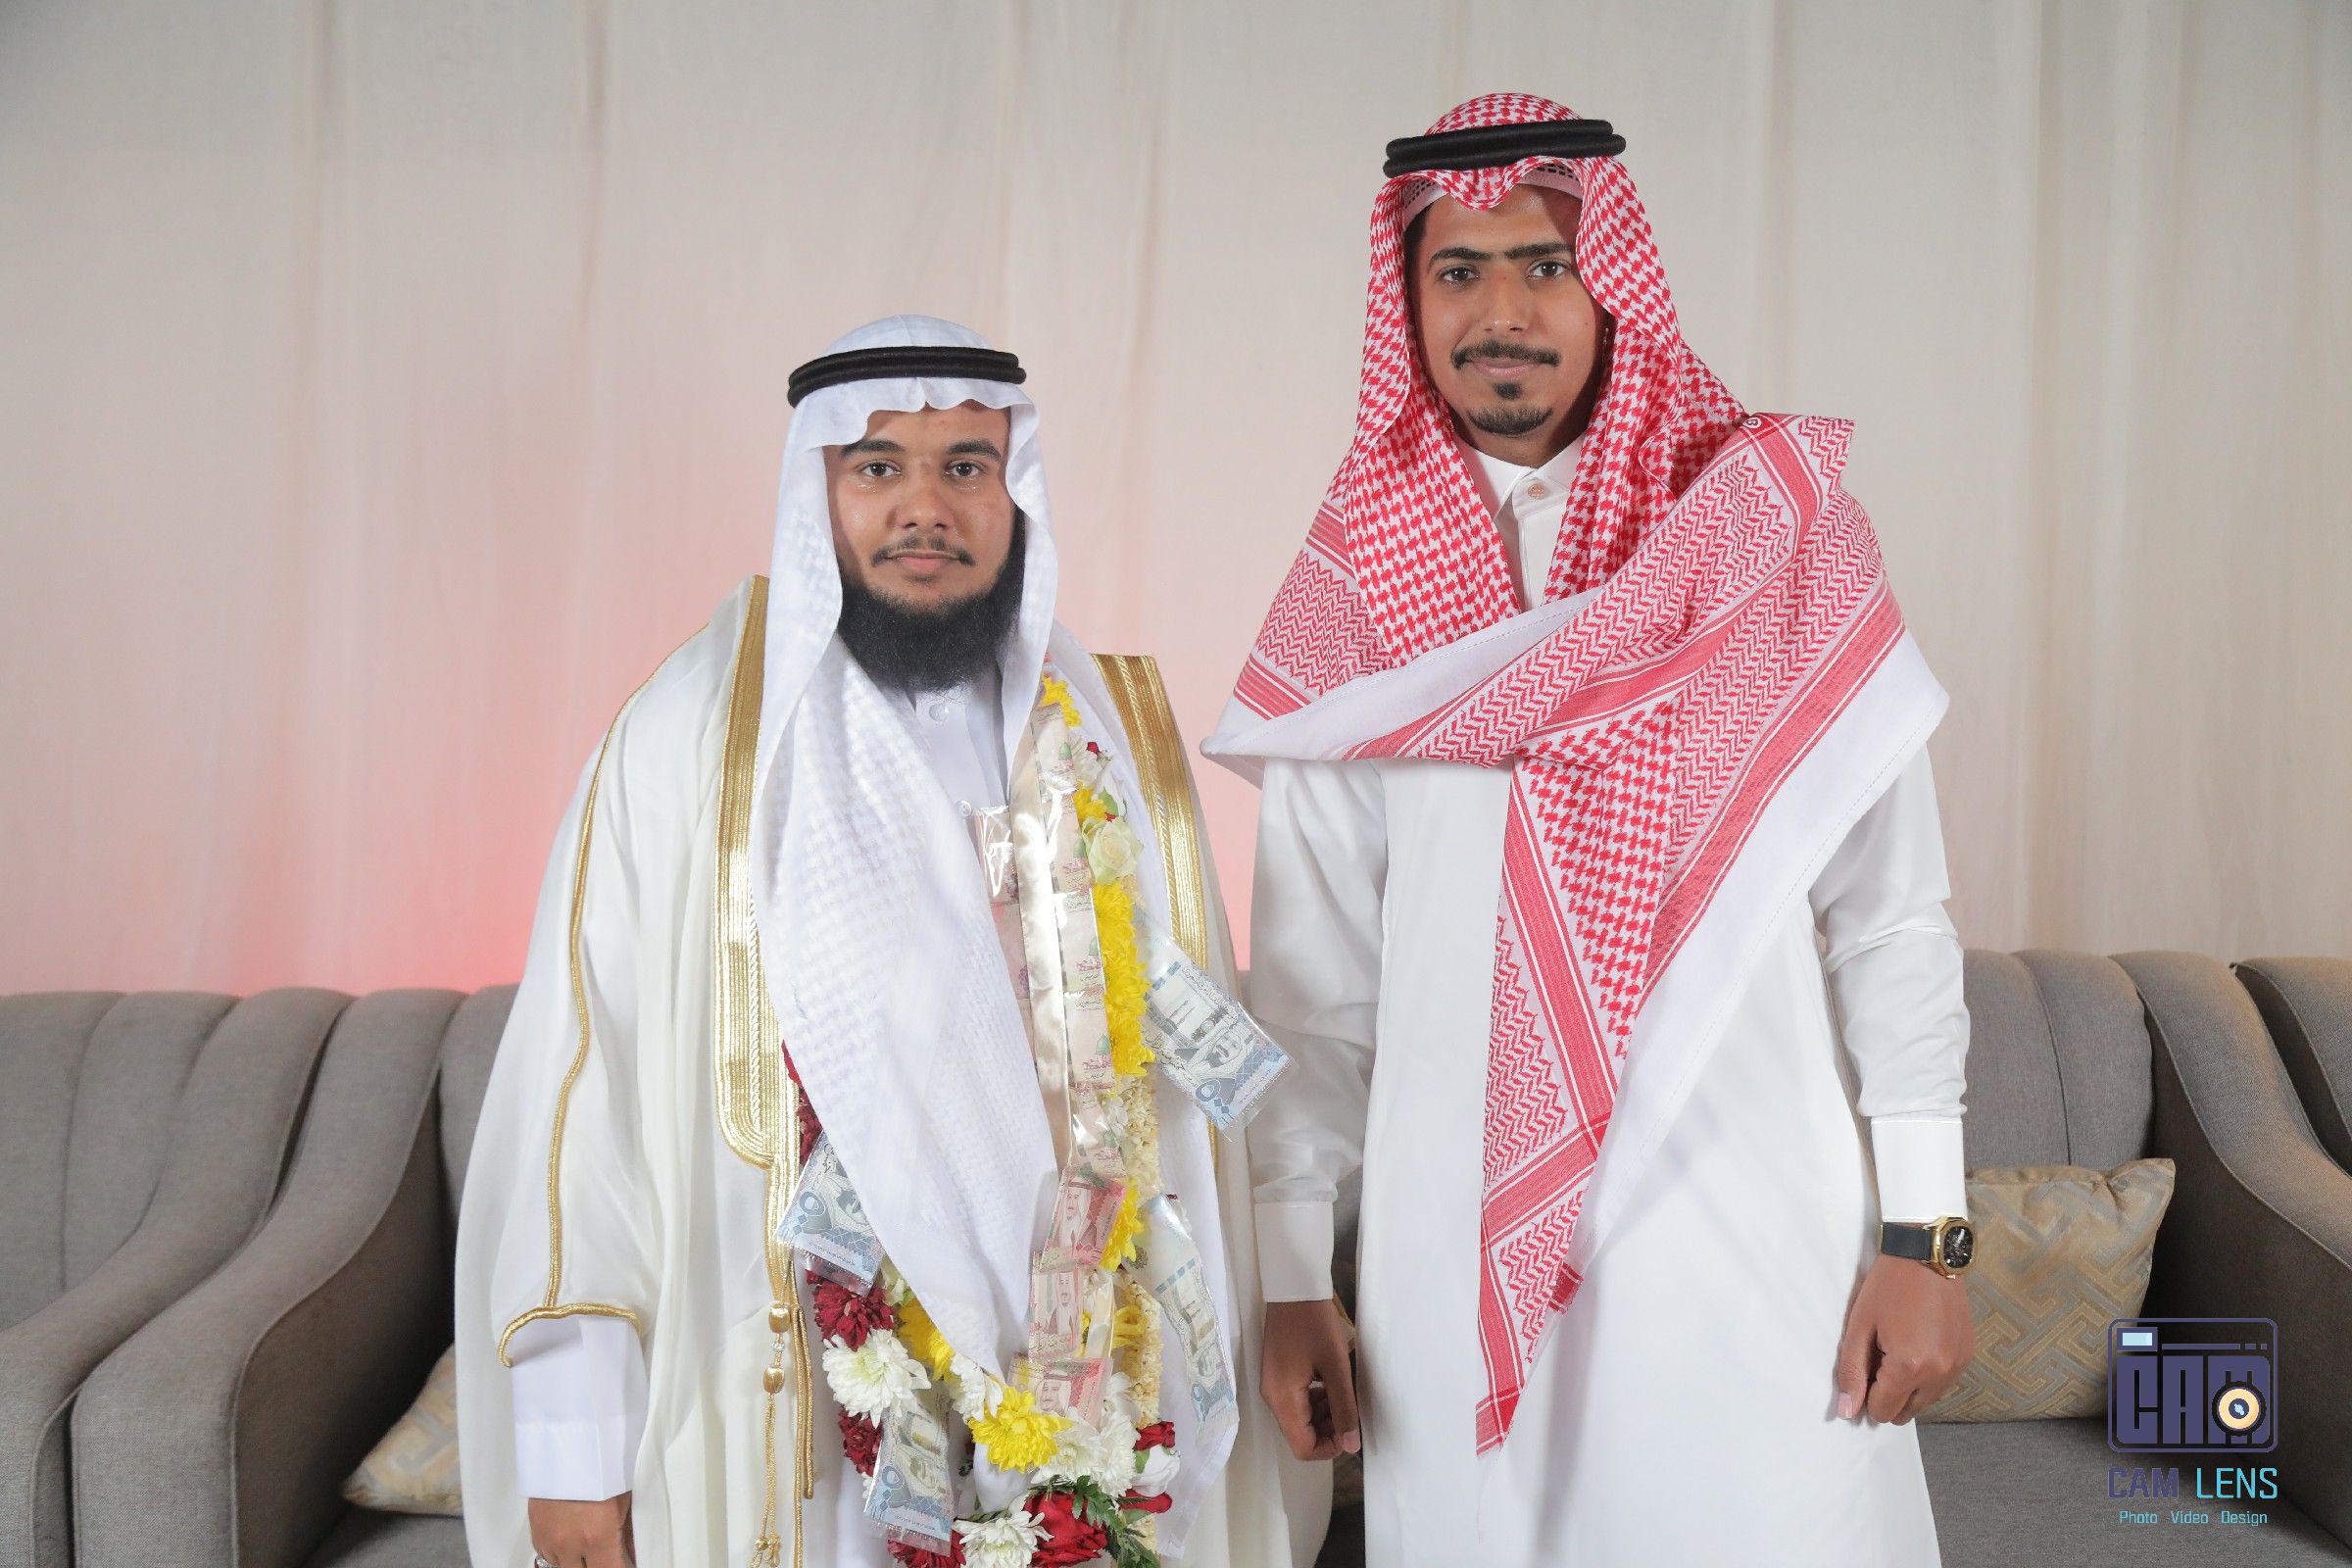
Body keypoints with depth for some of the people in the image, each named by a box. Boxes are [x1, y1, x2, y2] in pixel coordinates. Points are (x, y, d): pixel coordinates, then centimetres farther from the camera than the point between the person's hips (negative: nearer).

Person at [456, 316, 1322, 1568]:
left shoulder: (1116, 739, 3)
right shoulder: (690, 736, -8)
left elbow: (1195, 1062, 4)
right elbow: (584, 1082, -8)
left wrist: (1216, 1370, 1)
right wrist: (572, 1433, -9)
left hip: (1077, 1401, 3)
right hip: (799, 1409, -3)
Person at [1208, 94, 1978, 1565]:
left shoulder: (1780, 531, -2)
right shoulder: (1355, 591, 2)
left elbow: (1890, 909, -2)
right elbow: (1315, 966, 5)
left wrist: (1924, 1230, -4)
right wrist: (1291, 1275, 4)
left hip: (1750, 1222, -1)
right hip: (1460, 1237, 2)